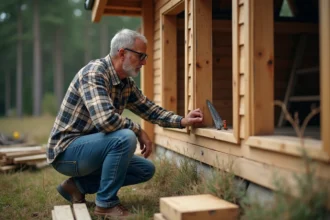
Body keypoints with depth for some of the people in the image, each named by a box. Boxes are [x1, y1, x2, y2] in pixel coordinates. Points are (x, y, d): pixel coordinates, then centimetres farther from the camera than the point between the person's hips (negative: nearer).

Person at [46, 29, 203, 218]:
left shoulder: (126, 82, 5)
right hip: (67, 150, -9)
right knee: (125, 138, -31)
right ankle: (106, 203, -12)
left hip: (89, 147, 9)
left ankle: (78, 185, 9)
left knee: (146, 169, 6)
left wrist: (182, 121, 0)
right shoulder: (94, 73, -23)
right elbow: (106, 119, -35)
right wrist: (138, 131, -19)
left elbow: (149, 109, 12)